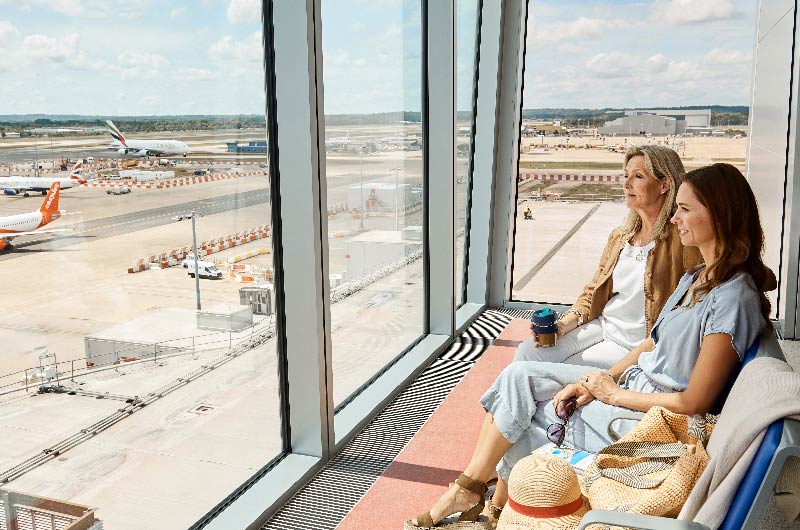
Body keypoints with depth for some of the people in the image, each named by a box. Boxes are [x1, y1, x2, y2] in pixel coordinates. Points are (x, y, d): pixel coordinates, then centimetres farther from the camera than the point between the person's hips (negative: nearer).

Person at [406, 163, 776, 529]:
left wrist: (612, 393, -13)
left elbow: (694, 402, -23)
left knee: (519, 418, -4)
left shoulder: (733, 298, -23)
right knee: (519, 376, -4)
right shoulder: (697, 279, 8)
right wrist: (600, 381, -3)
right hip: (630, 382, 9)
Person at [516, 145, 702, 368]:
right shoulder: (619, 236, 12)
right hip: (601, 326, 6)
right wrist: (563, 325, -2)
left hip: (634, 345, -6)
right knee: (527, 352, -11)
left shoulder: (680, 239, -12)